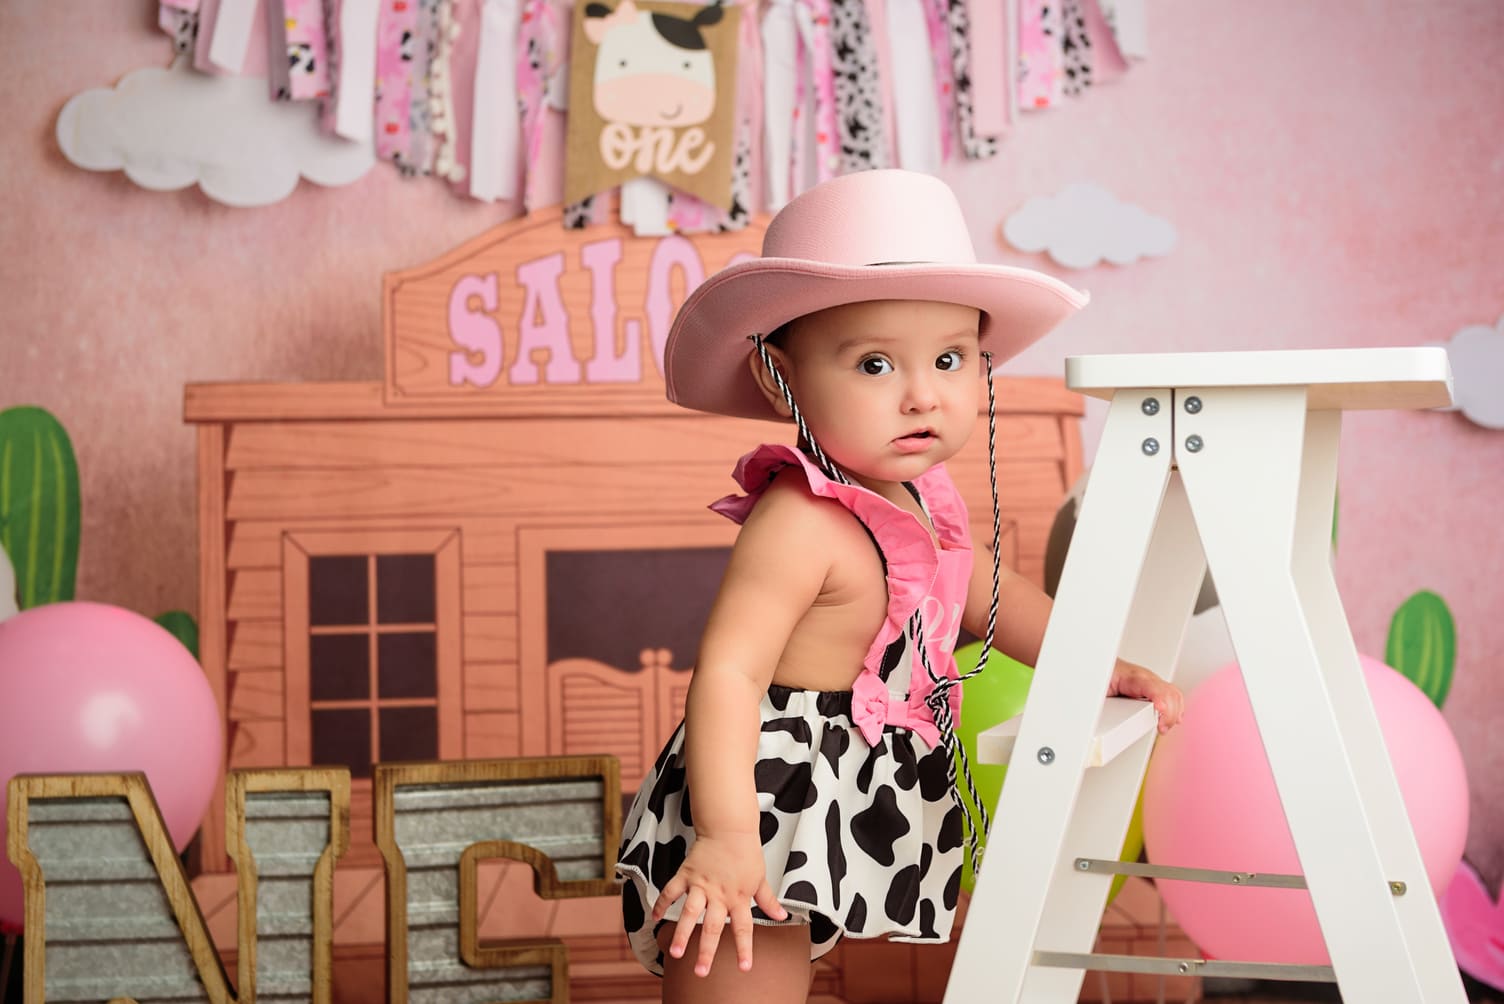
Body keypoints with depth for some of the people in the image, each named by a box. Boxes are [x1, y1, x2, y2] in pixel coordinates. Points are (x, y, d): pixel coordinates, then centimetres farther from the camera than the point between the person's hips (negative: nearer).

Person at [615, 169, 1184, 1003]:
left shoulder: (922, 503, 5)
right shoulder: (801, 522, -24)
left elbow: (986, 594, 23)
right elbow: (729, 671, -31)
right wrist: (725, 838, -40)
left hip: (838, 830, 9)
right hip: (750, 845, -9)